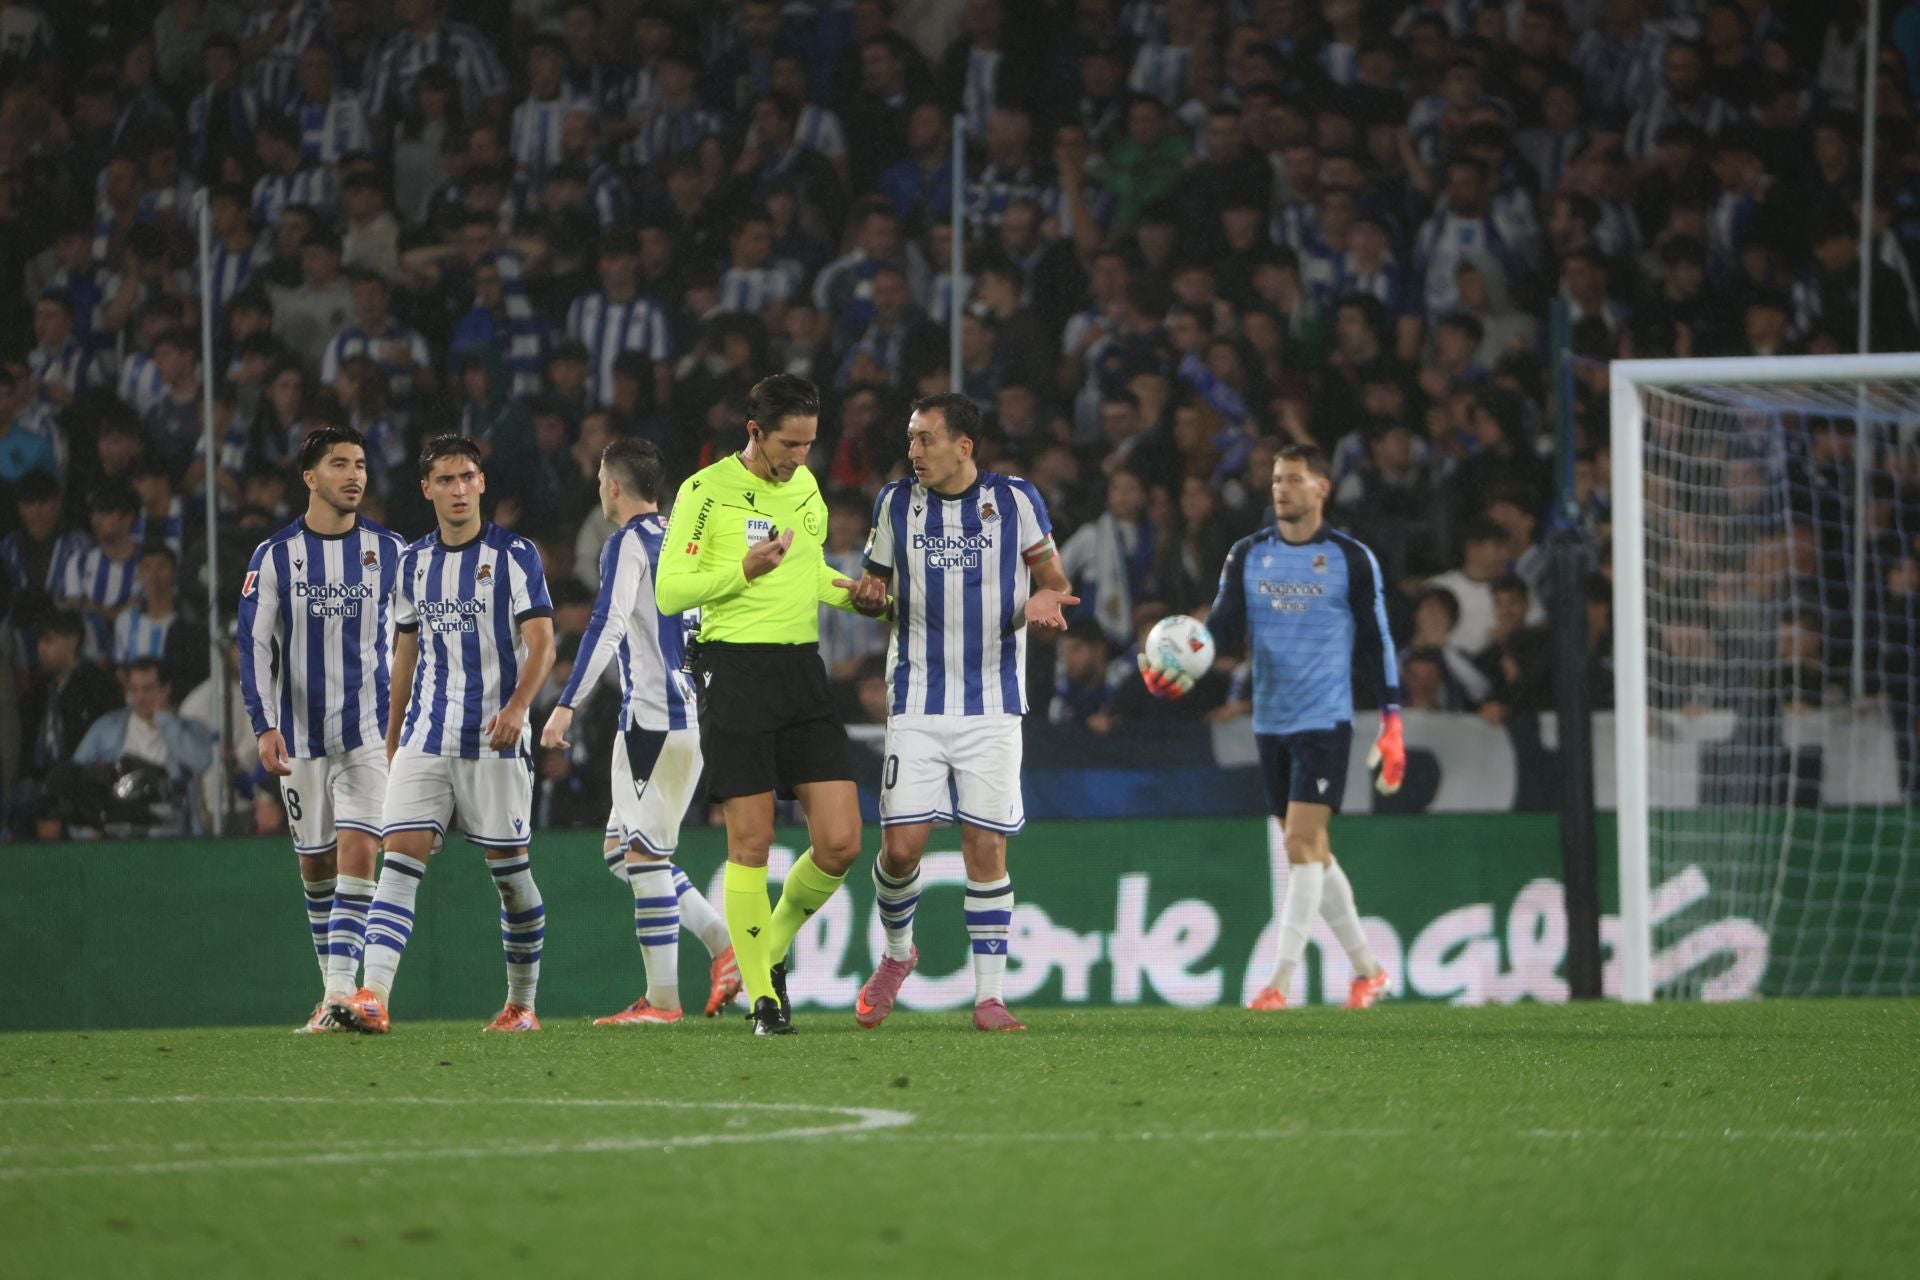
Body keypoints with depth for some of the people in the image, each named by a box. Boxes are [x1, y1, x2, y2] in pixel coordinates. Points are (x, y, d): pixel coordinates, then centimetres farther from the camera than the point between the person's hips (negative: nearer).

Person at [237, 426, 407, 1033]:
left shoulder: (389, 551, 4)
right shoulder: (274, 556, 1)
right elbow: (255, 645, -1)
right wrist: (265, 726, -11)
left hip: (370, 732, -1)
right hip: (300, 733, 1)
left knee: (358, 854, -16)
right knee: (315, 865, 8)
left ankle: (341, 992, -22)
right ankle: (332, 991, 22)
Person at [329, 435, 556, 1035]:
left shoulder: (514, 555, -2)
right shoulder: (413, 564, 12)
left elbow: (541, 642, -9)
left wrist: (517, 705, -25)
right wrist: (392, 737, 21)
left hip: (492, 738, -4)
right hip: (424, 736, 4)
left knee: (508, 866, 3)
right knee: (401, 855, -12)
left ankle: (523, 1003, 18)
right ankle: (374, 996, -23)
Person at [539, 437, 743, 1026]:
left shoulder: (627, 543, -7)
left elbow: (607, 627, -17)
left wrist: (567, 705, -19)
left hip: (652, 714, -9)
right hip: (692, 713, 9)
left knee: (643, 853, -6)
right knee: (623, 847, 13)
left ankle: (661, 998, -7)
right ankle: (728, 944, 4)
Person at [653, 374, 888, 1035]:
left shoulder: (805, 486, 14)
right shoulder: (705, 491, -5)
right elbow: (669, 591, -7)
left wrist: (859, 595, 13)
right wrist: (744, 570, -19)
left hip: (803, 670, 5)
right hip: (735, 670, -5)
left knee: (840, 842, -4)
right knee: (750, 843, -4)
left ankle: (773, 950, 21)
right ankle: (762, 996, 7)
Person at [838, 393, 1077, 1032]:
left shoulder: (1015, 500, -1)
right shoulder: (896, 503, 4)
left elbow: (1056, 582, 7)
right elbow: (873, 584, 14)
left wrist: (1044, 600, -17)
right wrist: (867, 593, -10)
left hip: (992, 706, -1)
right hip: (917, 705, 1)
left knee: (986, 849, -5)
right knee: (901, 847, -5)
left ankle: (989, 997, 2)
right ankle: (896, 952, 24)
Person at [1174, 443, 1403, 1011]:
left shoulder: (1352, 559, -3)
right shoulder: (1248, 555, 7)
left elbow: (1378, 642, 1)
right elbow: (1223, 624, 1)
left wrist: (1392, 724, -2)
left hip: (1325, 720, -5)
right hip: (1270, 723, 5)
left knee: (1303, 845, -14)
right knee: (1311, 853, 10)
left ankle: (1281, 981, -18)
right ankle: (1366, 969, 23)